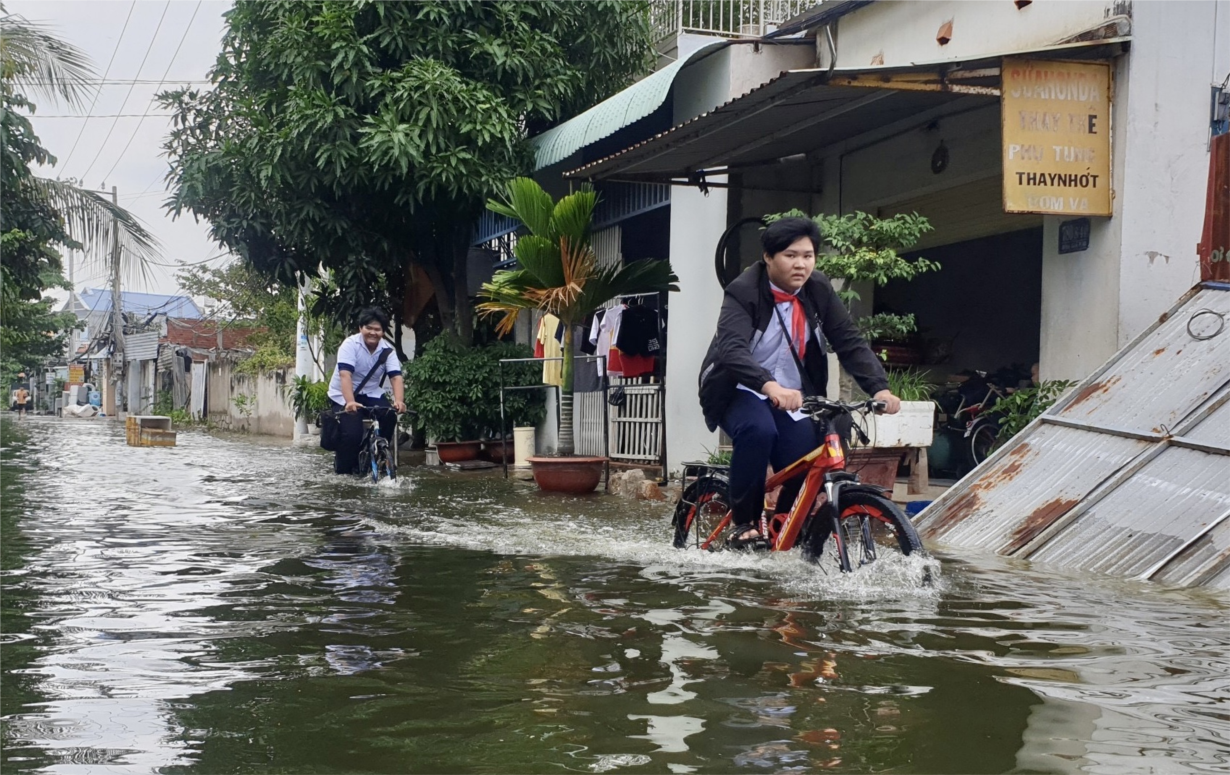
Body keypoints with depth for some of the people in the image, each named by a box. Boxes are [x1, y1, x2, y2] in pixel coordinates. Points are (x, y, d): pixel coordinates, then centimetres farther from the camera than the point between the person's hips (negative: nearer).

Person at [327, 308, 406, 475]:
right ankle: (343, 471, 1)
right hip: (344, 395, -4)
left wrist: (399, 401, -42)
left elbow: (396, 377, -22)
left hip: (371, 393, 4)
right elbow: (345, 375, -33)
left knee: (389, 417, -23)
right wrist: (350, 402, -49)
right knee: (352, 433, -22)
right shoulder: (350, 344, -21)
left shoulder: (387, 350, -10)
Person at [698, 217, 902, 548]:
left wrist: (879, 387, -27)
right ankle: (743, 523, -17)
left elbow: (851, 343, -9)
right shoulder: (743, 293, -19)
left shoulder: (819, 291, -5)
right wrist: (770, 387, -54)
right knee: (758, 430, -35)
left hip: (792, 395, 4)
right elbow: (732, 350, -35)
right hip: (739, 391, -4)